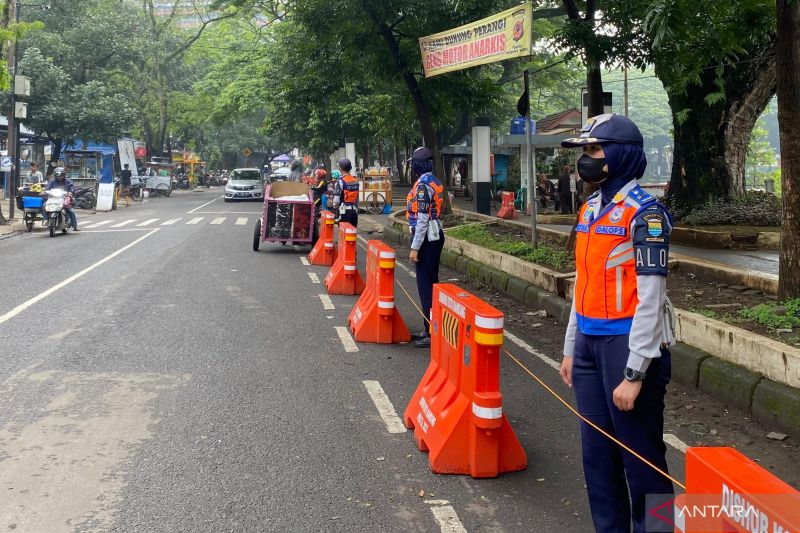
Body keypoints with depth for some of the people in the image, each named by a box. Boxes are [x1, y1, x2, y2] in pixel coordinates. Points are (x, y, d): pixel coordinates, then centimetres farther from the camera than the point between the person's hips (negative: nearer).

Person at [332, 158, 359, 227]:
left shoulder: (341, 181, -11)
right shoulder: (355, 181, 8)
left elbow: (336, 199, -12)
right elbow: (357, 198, 13)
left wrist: (335, 209, 4)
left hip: (344, 211, -6)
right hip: (354, 210, 6)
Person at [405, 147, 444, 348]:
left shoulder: (423, 185, -16)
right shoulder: (435, 182, 12)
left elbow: (422, 219, -20)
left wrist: (415, 247, -18)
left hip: (426, 239, -10)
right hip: (435, 236, 10)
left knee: (426, 285, -5)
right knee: (431, 283, 14)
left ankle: (432, 333, -1)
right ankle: (430, 329, 22)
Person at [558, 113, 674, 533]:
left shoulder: (643, 212, -14)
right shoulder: (590, 209, 11)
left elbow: (650, 299, -17)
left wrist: (634, 374, -18)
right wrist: (571, 349, 18)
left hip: (627, 346, -8)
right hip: (589, 344, 8)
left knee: (640, 458, 3)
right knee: (597, 453, 15)